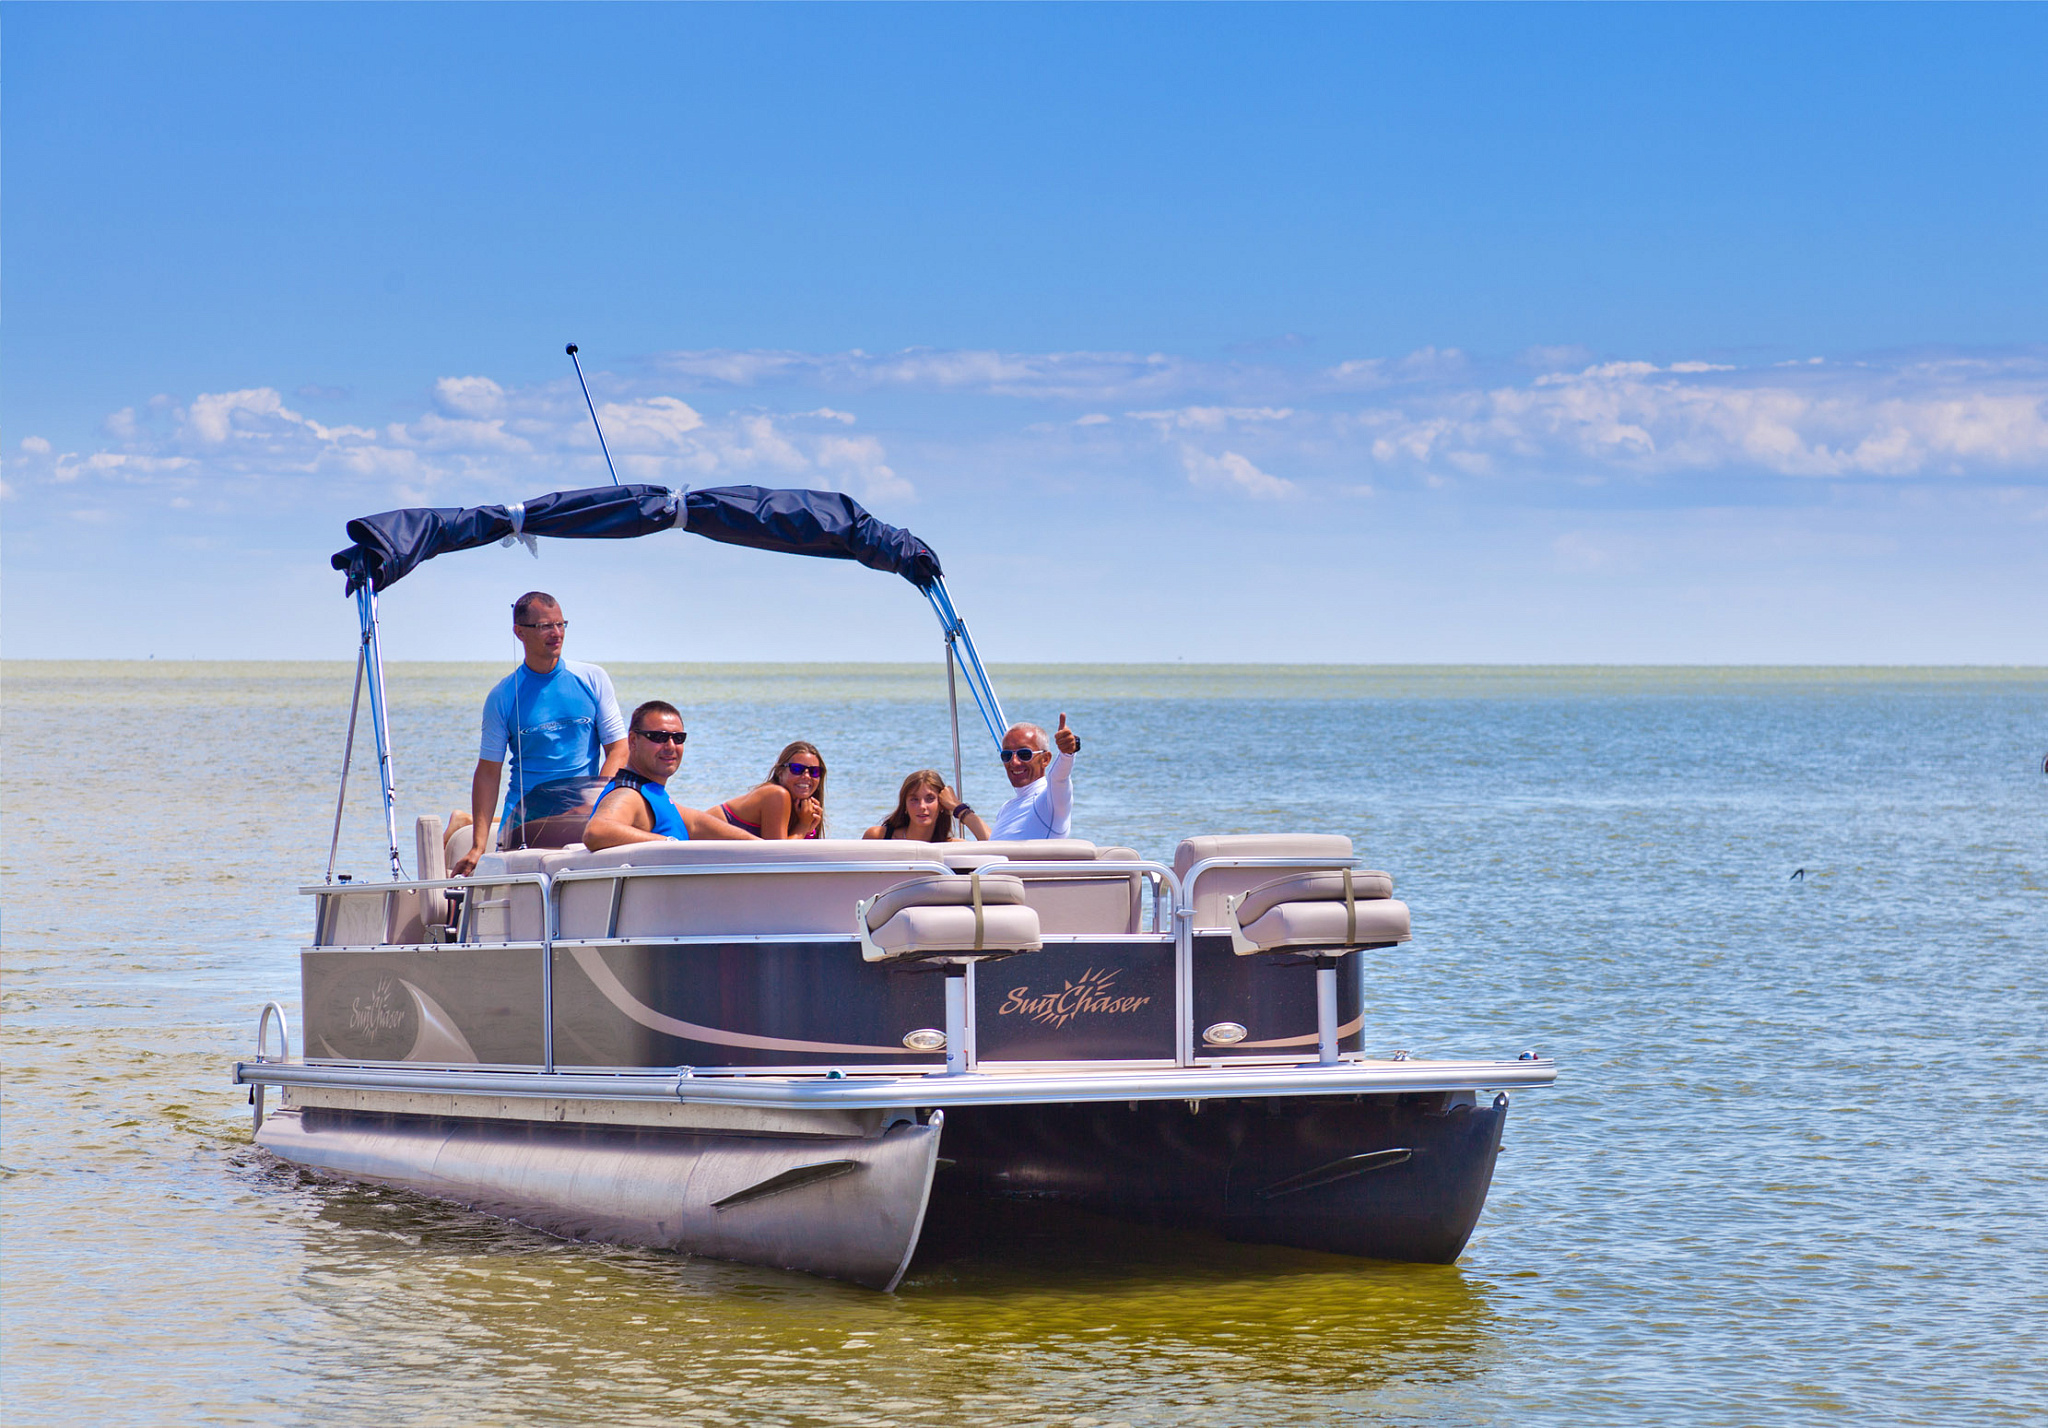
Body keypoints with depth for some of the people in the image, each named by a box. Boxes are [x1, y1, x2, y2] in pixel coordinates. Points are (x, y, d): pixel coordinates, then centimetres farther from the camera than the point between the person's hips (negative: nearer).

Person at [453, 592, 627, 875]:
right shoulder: (503, 696, 6)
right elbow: (488, 772, 5)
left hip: (585, 810, 1)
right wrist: (478, 846, -3)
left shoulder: (593, 680, 8)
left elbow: (618, 749, 7)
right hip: (525, 814, -1)